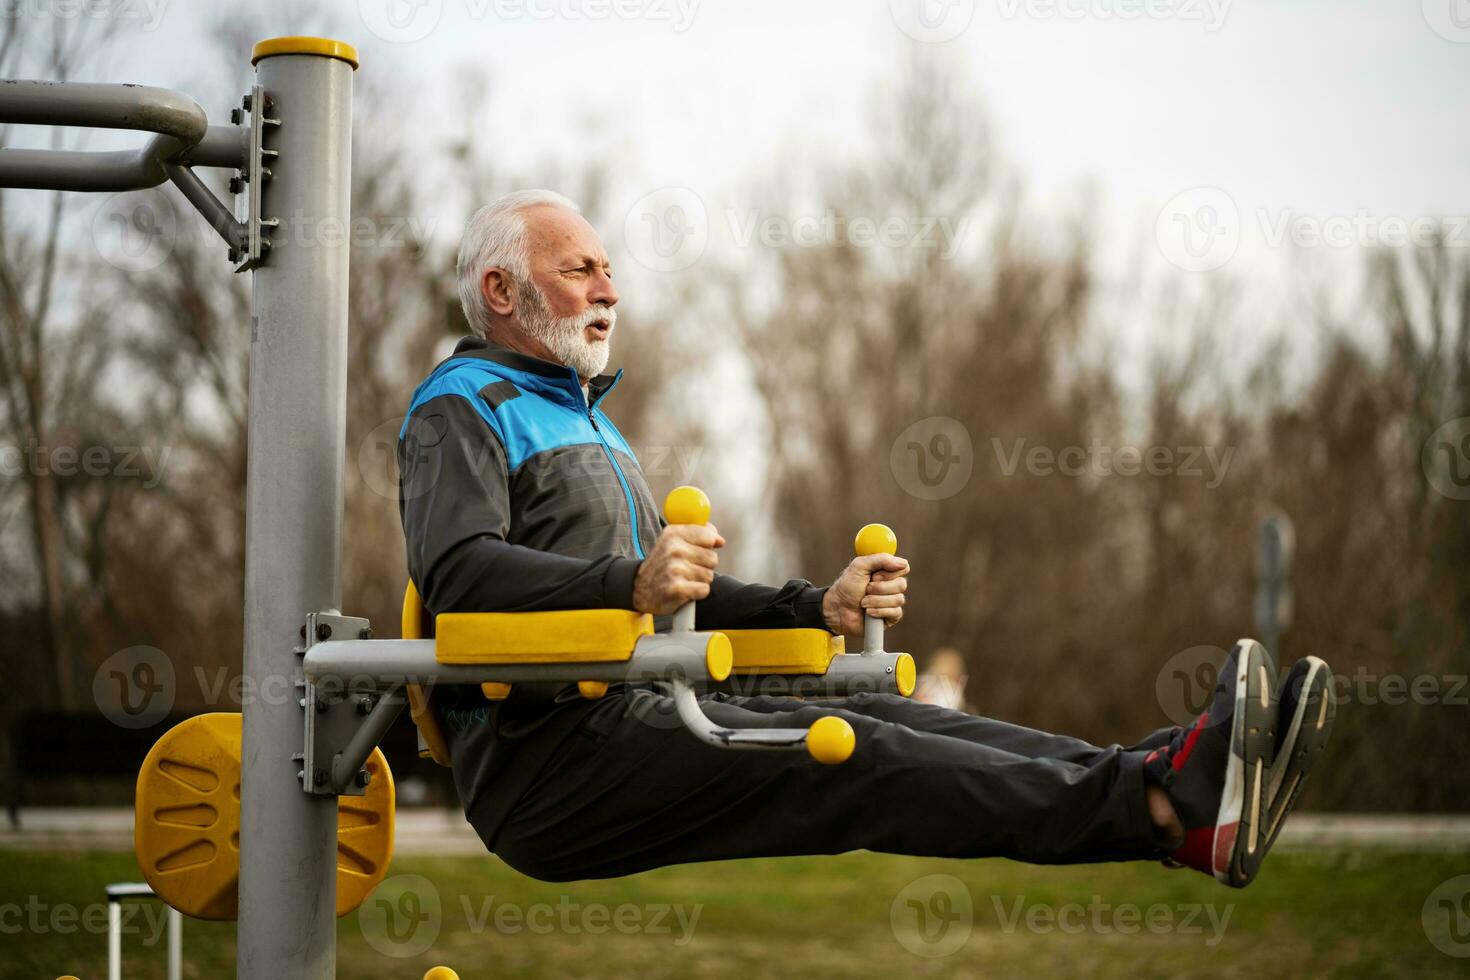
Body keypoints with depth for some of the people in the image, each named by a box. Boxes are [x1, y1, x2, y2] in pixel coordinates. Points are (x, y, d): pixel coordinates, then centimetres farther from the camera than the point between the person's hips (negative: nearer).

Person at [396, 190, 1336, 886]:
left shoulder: (582, 417, 30)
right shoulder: (463, 409, 0)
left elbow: (686, 598, 29)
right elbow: (456, 571, -20)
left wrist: (821, 609, 12)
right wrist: (632, 583, -35)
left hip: (629, 713, 8)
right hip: (545, 757, -8)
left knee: (880, 717, -13)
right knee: (839, 755, -25)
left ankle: (1163, 779, -31)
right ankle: (1165, 805, -41)